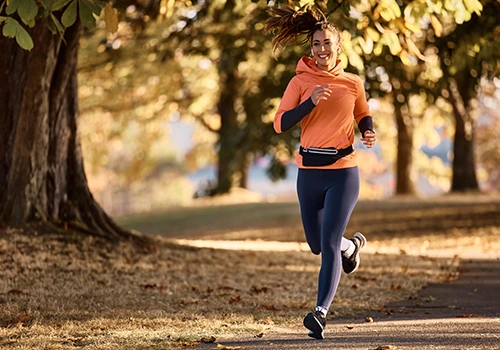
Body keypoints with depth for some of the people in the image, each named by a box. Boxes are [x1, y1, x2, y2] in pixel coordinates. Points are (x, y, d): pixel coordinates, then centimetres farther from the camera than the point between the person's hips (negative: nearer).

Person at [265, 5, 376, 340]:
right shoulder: (300, 82, 0)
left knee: (329, 243, -14)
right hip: (309, 173, 2)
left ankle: (321, 312, -18)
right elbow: (280, 124, -7)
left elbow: (364, 115, 22)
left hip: (344, 172, -2)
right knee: (317, 245, 15)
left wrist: (369, 133, 0)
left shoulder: (353, 83, 4)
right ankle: (351, 245, 49)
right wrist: (310, 102, -20)